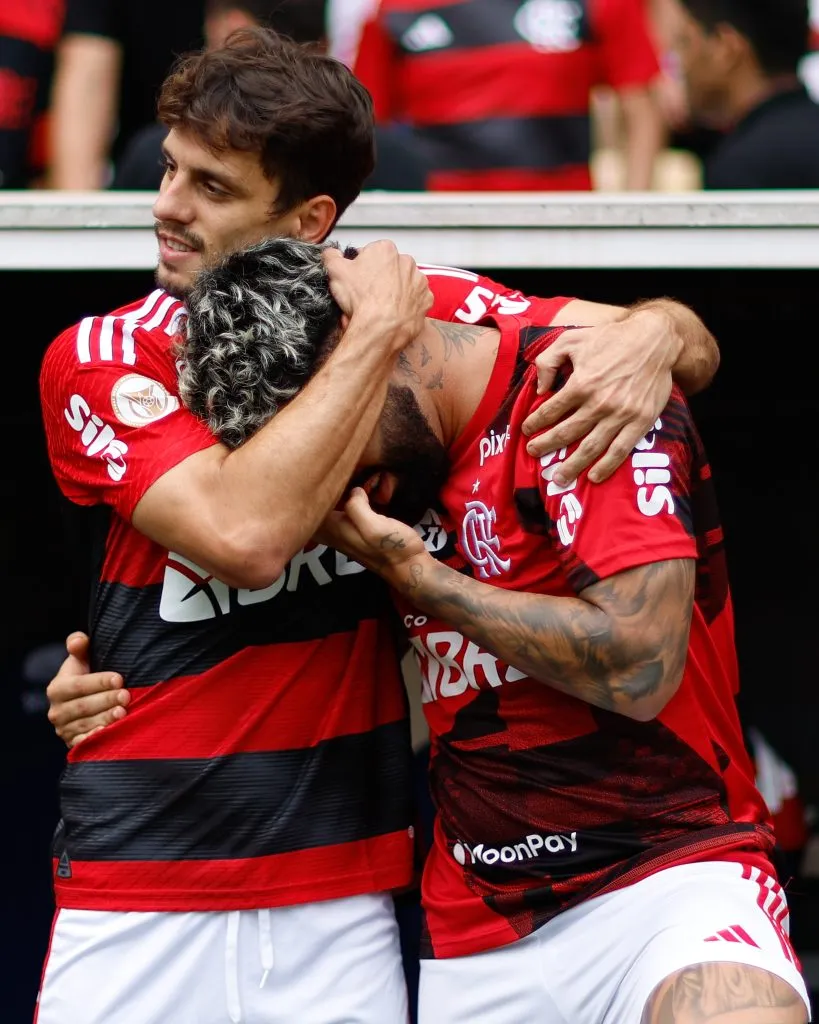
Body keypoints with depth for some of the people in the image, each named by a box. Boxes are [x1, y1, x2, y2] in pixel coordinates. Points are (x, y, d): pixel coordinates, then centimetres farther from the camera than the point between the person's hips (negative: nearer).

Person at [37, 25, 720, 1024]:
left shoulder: (414, 305, 1)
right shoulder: (97, 359, -5)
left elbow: (690, 340, 5)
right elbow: (245, 533, -23)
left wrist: (648, 339, -19)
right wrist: (374, 337, -16)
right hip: (134, 891, -1)